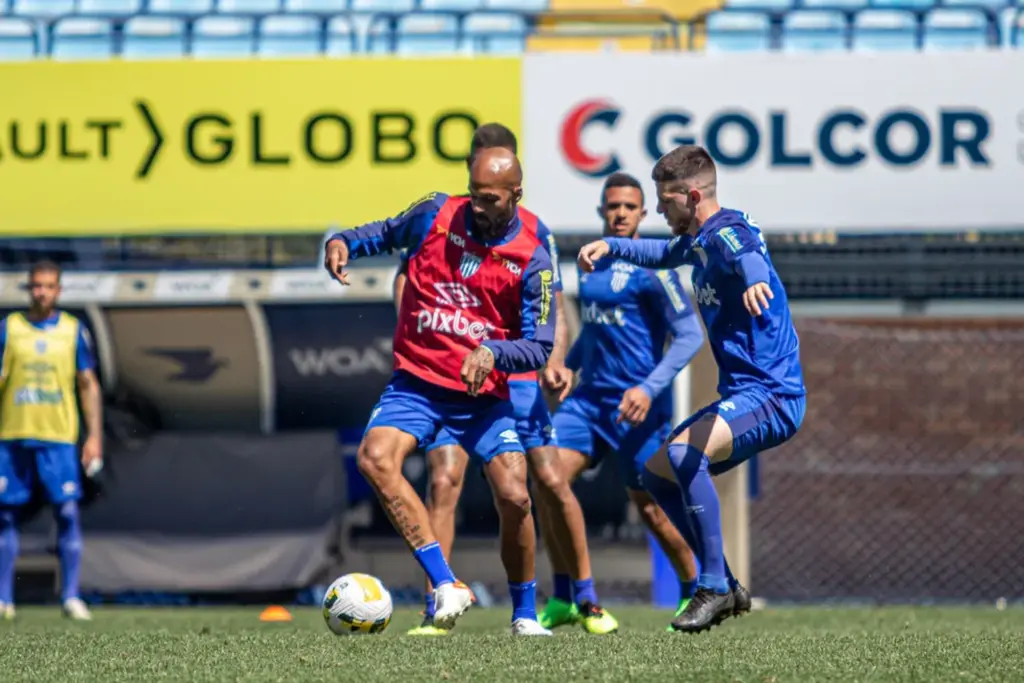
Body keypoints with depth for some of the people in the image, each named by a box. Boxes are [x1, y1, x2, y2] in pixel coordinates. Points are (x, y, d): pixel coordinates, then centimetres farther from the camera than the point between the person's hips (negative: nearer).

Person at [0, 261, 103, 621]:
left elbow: (88, 386, 9)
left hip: (59, 436, 0)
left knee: (67, 512, -8)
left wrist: (94, 436, 2)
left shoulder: (73, 331, 6)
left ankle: (70, 596, -3)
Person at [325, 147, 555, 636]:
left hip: (482, 394, -1)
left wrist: (492, 352, -25)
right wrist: (344, 242, -3)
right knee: (374, 458, -26)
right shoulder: (436, 214, -4)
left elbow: (539, 347, -6)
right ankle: (445, 586, -27)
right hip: (416, 382, 1)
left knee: (514, 498, -13)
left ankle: (525, 613, 12)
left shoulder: (532, 259, -8)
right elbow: (387, 233, 17)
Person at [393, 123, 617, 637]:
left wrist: (554, 361, -10)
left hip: (517, 377, 1)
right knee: (444, 480, -15)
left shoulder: (532, 230, 5)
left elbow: (553, 307, 7)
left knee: (551, 481, -3)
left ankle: (587, 602, 12)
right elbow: (406, 275, 3)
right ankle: (434, 612, -12)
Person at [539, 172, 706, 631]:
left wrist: (650, 388, -23)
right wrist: (569, 365, 11)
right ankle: (564, 600, -3)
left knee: (649, 506, 0)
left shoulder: (651, 269, -11)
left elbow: (689, 336, -14)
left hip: (636, 406, -6)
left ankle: (694, 594, 22)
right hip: (590, 397, 7)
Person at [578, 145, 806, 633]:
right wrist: (610, 246, 24)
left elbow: (747, 255, -42)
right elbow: (667, 253, 39)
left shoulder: (726, 231, -16)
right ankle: (727, 588, 17)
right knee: (655, 472, 15)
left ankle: (714, 587, -26)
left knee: (683, 452, -33)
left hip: (771, 396, -11)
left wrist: (753, 279, -66)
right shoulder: (698, 240, 15)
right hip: (742, 395, 11)